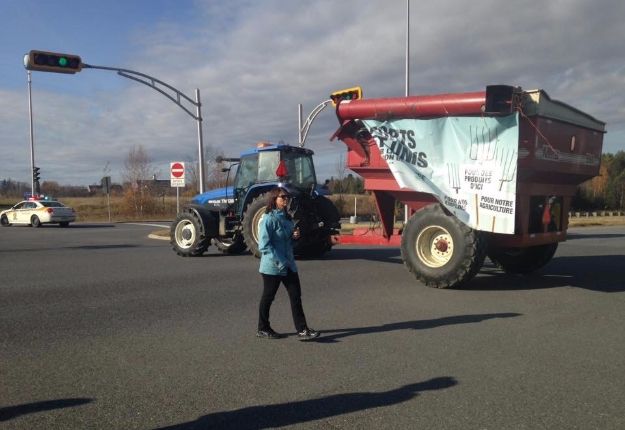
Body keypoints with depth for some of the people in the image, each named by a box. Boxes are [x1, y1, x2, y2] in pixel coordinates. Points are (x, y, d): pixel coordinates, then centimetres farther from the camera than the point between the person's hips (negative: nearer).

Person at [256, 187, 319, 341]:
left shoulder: (287, 218, 10)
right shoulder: (268, 219, -15)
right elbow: (264, 245, -20)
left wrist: (295, 236, -1)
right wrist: (279, 262, -23)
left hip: (289, 265, 7)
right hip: (272, 266, -7)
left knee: (296, 295, 3)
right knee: (268, 297, 8)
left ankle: (302, 330, 6)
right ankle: (263, 329, 24)